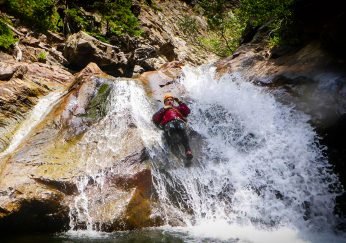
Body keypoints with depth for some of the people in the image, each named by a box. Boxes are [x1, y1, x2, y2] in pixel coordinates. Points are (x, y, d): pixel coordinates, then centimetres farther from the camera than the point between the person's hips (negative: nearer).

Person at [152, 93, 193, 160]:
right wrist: (163, 109, 14)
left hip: (180, 121, -1)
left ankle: (187, 150, -50)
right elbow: (154, 119, 18)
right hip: (168, 123, 1)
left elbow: (187, 111, 21)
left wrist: (179, 102, 20)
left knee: (182, 129, -36)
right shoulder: (163, 110, 37)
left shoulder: (178, 108, 40)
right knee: (170, 127, -38)